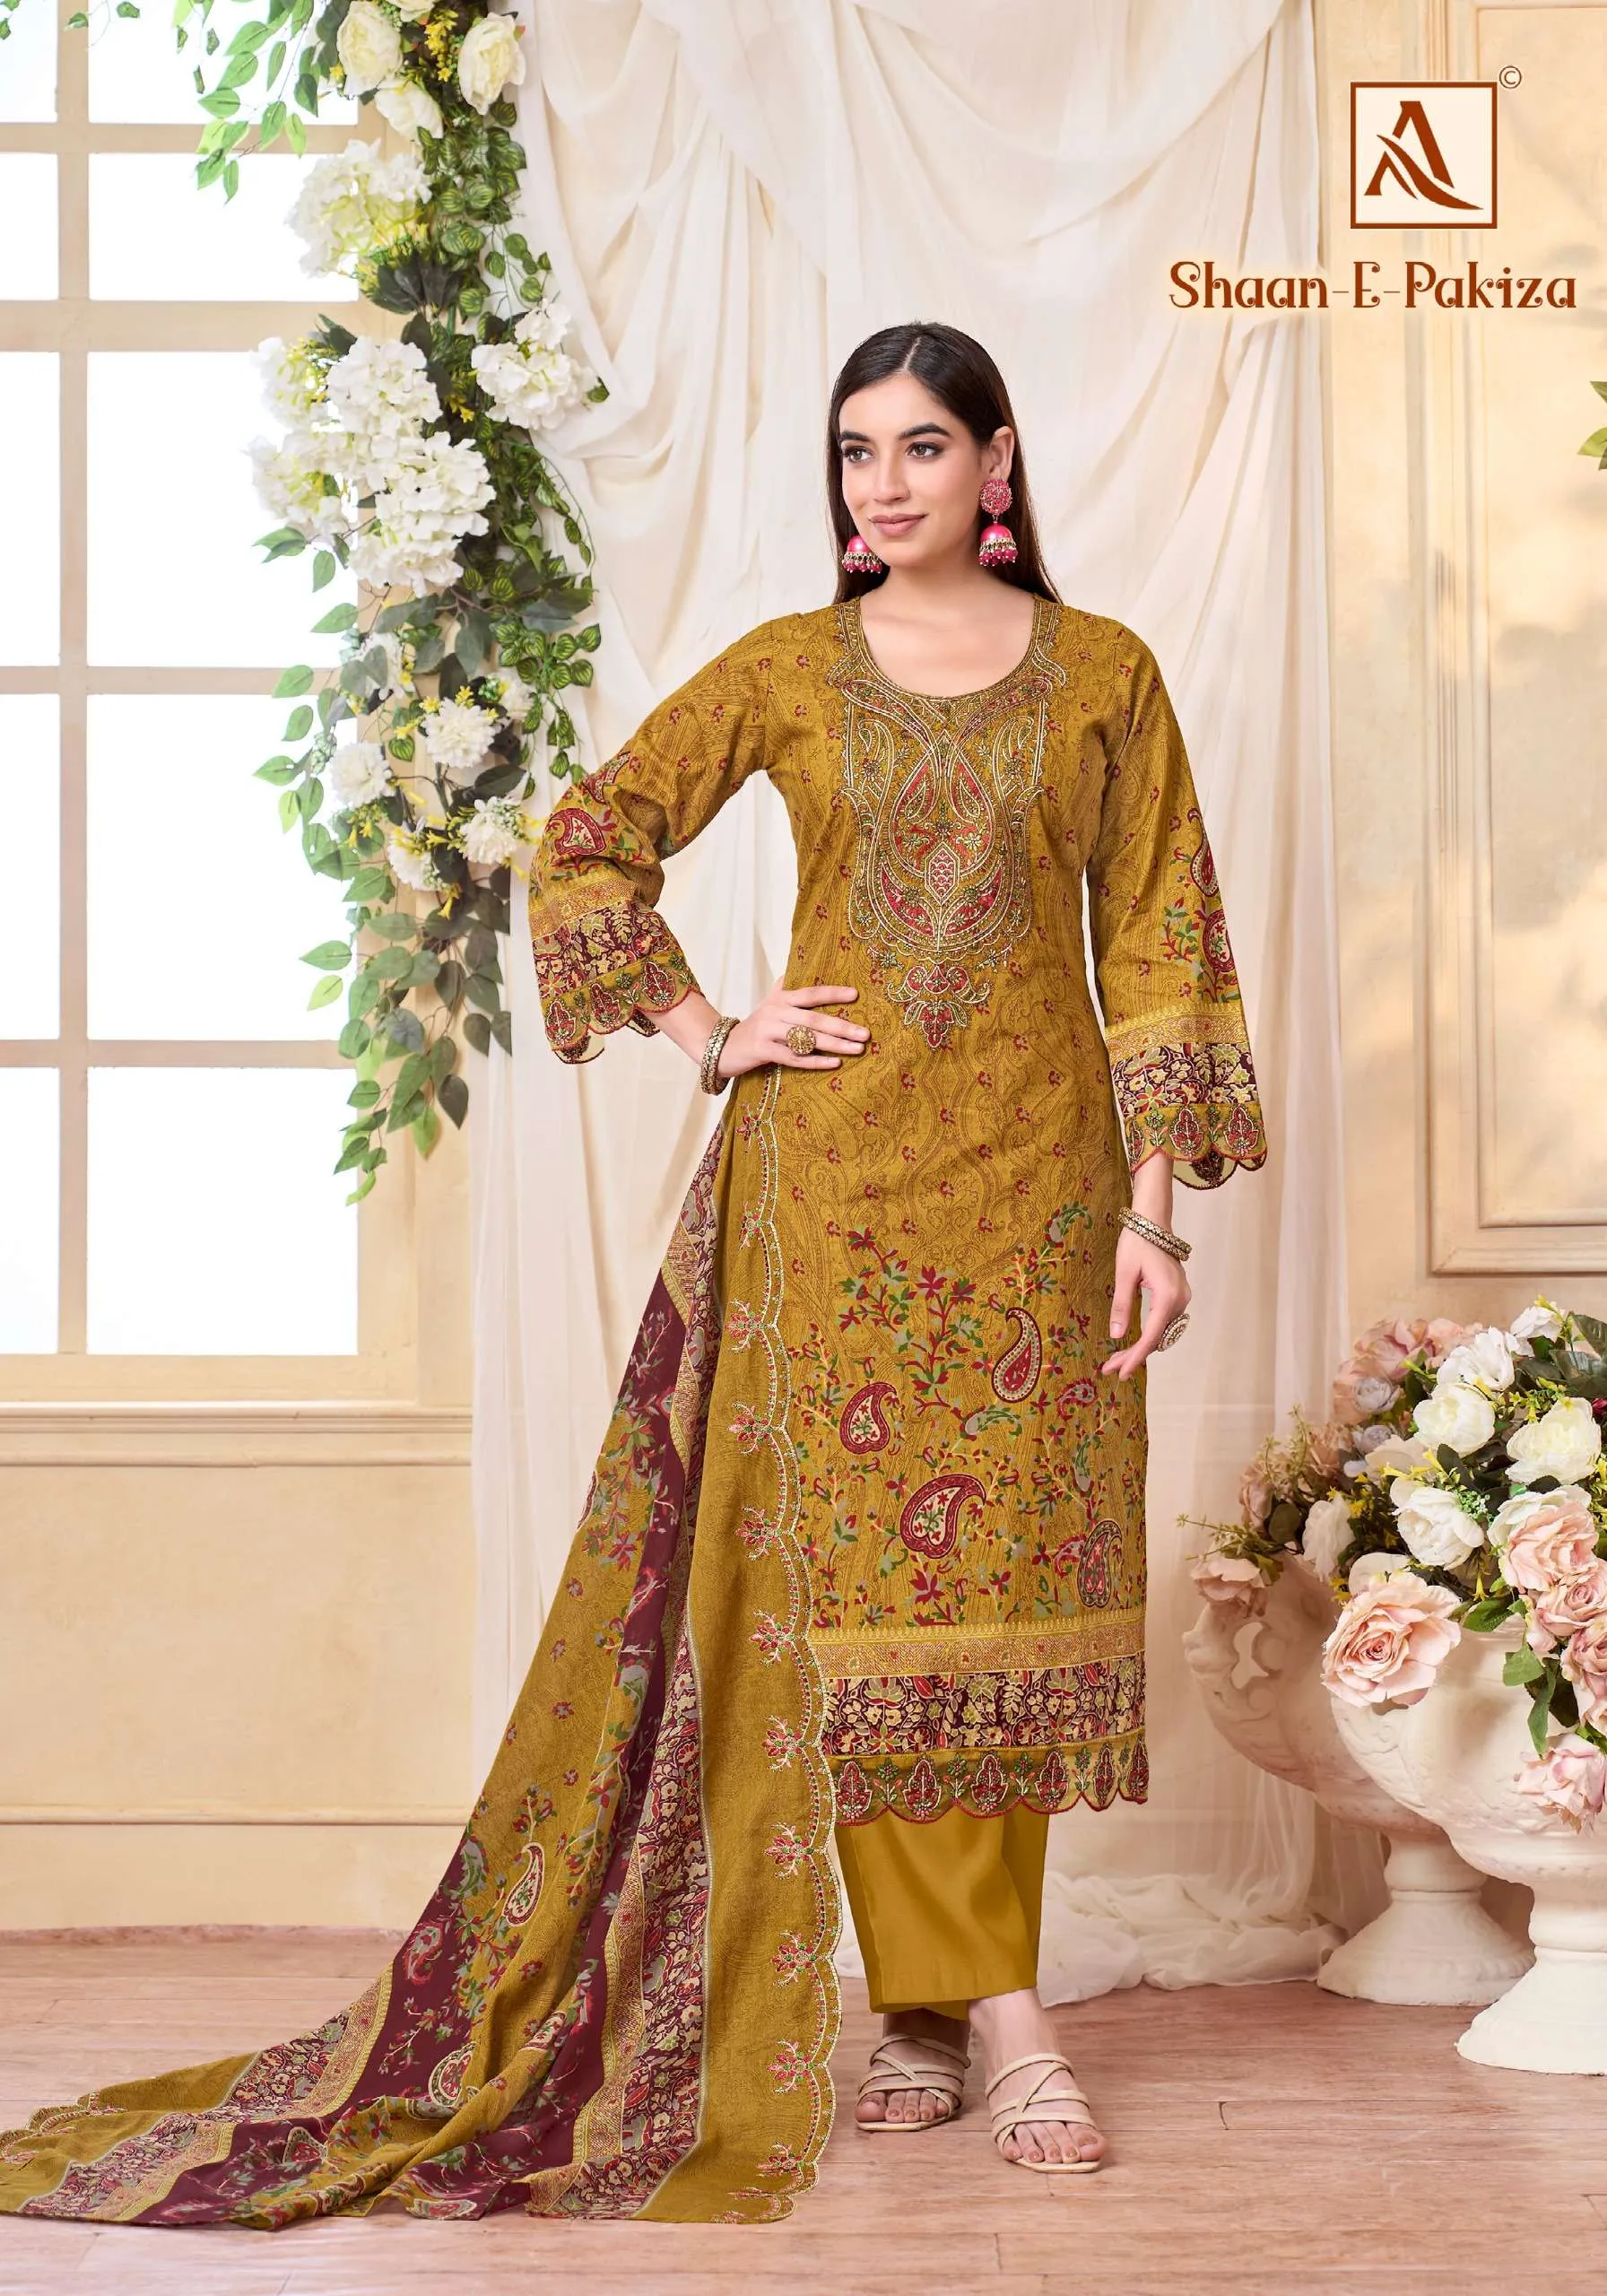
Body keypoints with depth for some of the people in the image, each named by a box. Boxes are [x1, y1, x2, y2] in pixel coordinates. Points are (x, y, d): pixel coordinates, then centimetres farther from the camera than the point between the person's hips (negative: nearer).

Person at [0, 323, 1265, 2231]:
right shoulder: (784, 669, 7)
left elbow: (1159, 943, 4)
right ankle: (982, 2009, 6)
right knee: (861, 1571, -3)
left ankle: (937, 2001, 12)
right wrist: (706, 1036, 2)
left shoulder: (1104, 674, 6)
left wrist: (1158, 1203, -2)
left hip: (1040, 1167, 0)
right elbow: (586, 842, 11)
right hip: (834, 1156, 0)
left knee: (1015, 1569, 1)